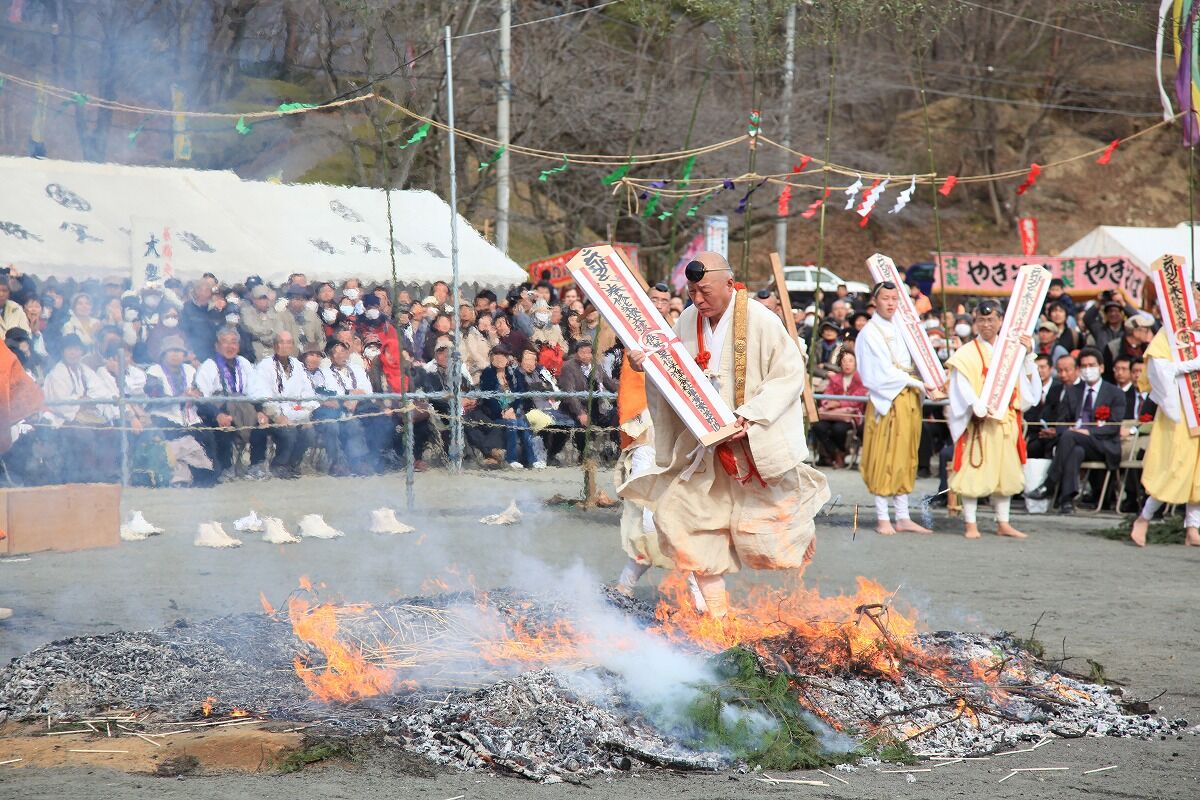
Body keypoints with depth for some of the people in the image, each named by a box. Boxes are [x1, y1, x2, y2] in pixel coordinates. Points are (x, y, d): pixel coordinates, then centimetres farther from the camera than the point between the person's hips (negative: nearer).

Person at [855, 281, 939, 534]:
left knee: (905, 459, 8)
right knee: (884, 458, -5)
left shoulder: (899, 329, 16)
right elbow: (885, 371, -13)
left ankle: (903, 517, 12)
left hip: (909, 399, 7)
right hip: (887, 400, -7)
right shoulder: (870, 332, -6)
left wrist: (929, 385, 2)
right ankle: (882, 518, -1)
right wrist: (919, 384, -13)